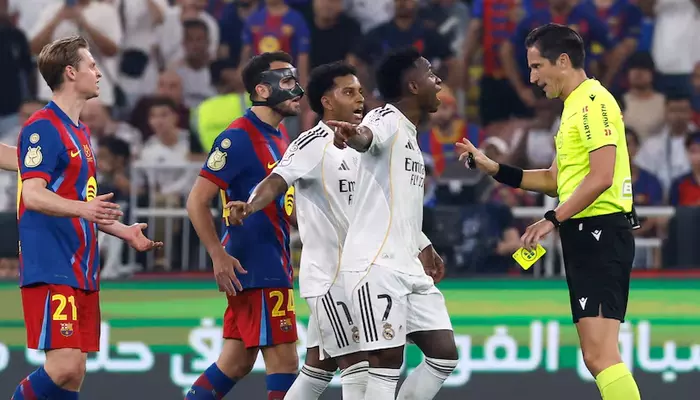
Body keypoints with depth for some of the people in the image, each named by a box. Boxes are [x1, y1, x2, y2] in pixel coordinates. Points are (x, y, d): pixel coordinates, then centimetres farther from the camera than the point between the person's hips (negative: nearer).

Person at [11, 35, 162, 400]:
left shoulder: (80, 131, 20)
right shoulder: (43, 128, -10)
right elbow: (34, 195, -22)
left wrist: (125, 232, 26)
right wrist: (81, 208, -37)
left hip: (81, 271, 9)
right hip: (51, 270, -9)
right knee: (64, 366, -18)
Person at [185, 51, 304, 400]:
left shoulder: (280, 136, 14)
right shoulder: (239, 138, -14)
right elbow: (197, 201, -16)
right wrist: (219, 256, -21)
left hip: (273, 263, 9)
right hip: (255, 267, -9)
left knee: (236, 363, 12)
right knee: (283, 362, -8)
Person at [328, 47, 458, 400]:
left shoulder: (409, 134, 20)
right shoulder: (387, 120, -9)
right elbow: (367, 137, -35)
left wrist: (424, 247, 44)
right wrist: (354, 134, -59)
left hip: (408, 267, 9)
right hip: (375, 265, -9)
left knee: (444, 354, 6)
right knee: (387, 364, -11)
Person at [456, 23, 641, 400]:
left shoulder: (594, 102, -12)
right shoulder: (575, 107, 20)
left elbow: (601, 177, -21)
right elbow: (556, 180, 26)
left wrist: (553, 219, -19)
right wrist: (492, 167, 22)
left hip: (600, 233, -11)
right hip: (585, 237, 11)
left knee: (600, 355, -18)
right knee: (598, 357, 8)